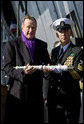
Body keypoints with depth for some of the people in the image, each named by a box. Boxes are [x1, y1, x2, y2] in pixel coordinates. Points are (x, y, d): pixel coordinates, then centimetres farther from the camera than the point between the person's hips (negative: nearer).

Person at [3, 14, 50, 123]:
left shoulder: (42, 45, 14)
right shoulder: (12, 44, 1)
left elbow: (47, 64, 18)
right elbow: (7, 68, -4)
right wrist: (23, 72, -22)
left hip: (36, 92, 4)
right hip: (17, 93, -3)